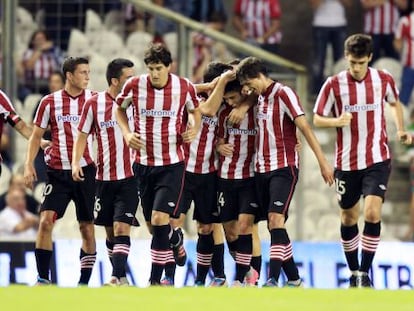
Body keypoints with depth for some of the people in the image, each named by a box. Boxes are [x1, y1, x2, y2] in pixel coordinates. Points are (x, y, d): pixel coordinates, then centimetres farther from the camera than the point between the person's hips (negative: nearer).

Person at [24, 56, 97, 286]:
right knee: (46, 220, -13)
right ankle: (43, 278, -7)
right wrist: (29, 164, -3)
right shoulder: (50, 102, 2)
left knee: (87, 226, 3)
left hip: (85, 171, 1)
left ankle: (84, 282, 11)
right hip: (58, 171, -1)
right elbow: (36, 135, 8)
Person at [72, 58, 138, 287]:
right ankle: (117, 275, 23)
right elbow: (82, 135, 6)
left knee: (122, 227, -12)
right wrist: (76, 162, -8)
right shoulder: (94, 103, -2)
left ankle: (119, 276, -13)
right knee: (110, 232, 9)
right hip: (104, 177, 1)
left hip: (130, 176, -1)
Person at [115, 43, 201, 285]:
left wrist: (194, 130, -5)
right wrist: (127, 133, -3)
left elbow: (195, 110, 14)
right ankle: (175, 239, 45)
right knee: (154, 225, 9)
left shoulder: (185, 87, -7)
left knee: (159, 218, -16)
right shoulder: (134, 85, -6)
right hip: (144, 163, 3)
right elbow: (120, 109, 13)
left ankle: (156, 279, -8)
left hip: (173, 163, -2)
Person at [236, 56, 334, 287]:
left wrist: (323, 162, -18)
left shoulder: (283, 94, -10)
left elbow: (305, 127, -14)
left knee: (276, 219, -20)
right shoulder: (259, 97, 12)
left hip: (284, 167, -8)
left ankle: (273, 280, -27)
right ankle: (293, 278, 15)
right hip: (262, 170, 8)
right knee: (274, 225, 7)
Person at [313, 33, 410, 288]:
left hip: (378, 159, -1)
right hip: (346, 162, 1)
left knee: (372, 212, -17)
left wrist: (400, 129, 6)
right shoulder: (334, 84, -6)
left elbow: (395, 103, 20)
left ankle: (365, 273, -10)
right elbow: (317, 119, 0)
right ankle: (354, 272, 27)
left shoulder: (384, 80, -2)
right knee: (349, 217, 10)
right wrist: (337, 121, -20)